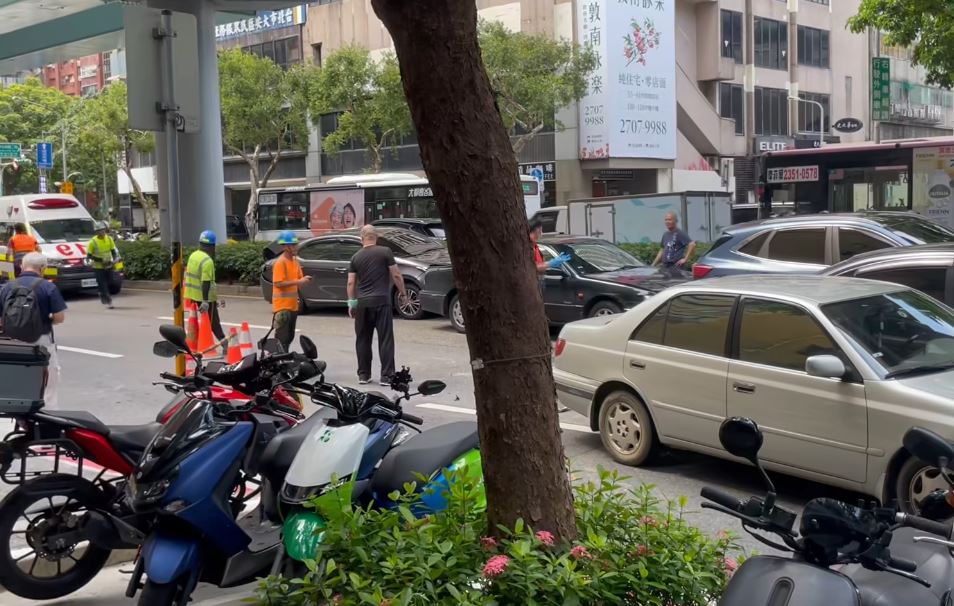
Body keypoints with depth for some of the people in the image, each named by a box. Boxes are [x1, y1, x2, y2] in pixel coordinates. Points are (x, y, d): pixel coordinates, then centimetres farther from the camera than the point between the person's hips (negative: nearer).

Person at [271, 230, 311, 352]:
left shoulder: (295, 260, 11)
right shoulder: (280, 262, -14)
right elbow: (278, 283, -21)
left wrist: (304, 280, -2)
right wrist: (297, 282, -23)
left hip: (293, 305, 9)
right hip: (282, 306, -9)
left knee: (290, 337, 16)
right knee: (282, 338, -7)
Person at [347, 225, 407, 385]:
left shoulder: (356, 257, 6)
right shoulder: (385, 252, -3)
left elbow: (351, 282, 5)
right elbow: (396, 275, -4)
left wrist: (351, 302, 12)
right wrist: (403, 293, 7)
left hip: (362, 303, 3)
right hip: (382, 301, -3)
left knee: (363, 340, 12)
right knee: (385, 339, -1)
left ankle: (363, 375, 15)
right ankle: (386, 375, -5)